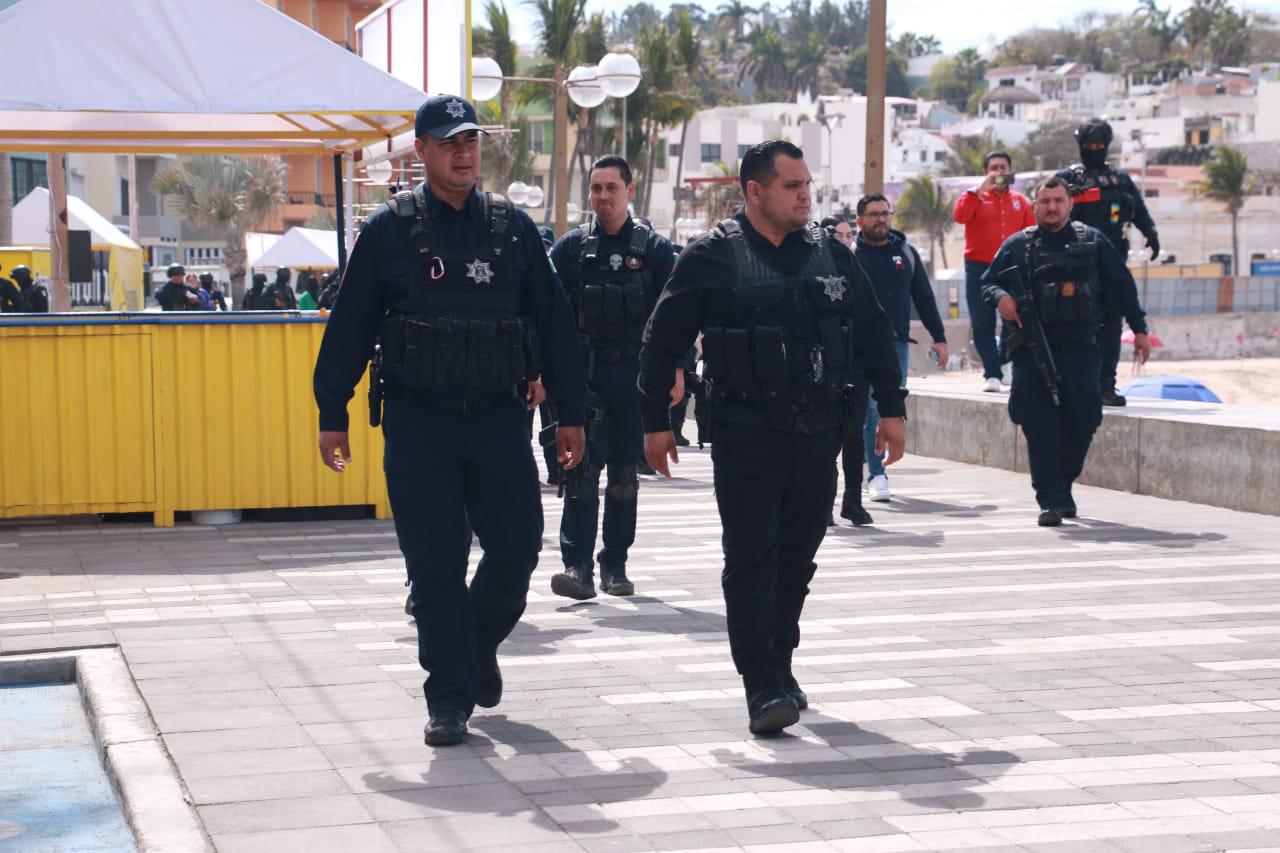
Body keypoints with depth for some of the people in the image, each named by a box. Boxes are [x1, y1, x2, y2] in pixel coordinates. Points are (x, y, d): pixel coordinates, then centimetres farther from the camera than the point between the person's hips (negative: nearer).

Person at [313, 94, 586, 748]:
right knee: (435, 565, -1)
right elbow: (349, 326, 4)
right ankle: (448, 698, 10)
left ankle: (480, 644, 30)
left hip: (498, 417, 2)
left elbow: (553, 323, 11)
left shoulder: (513, 227, 8)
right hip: (417, 423, -2)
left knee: (517, 547, 0)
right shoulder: (388, 230, 2)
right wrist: (332, 415, 1)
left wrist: (570, 414, 8)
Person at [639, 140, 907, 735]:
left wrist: (891, 408, 11)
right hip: (746, 434, -4)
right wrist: (655, 421, -2)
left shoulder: (830, 255, 10)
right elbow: (664, 339, -1)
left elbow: (874, 332, 16)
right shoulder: (712, 258, -3)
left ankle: (778, 667, 27)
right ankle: (765, 689, -6)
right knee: (752, 562, -7)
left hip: (818, 434, 5)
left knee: (797, 559, 12)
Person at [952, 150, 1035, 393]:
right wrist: (981, 189, -18)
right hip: (979, 269, -1)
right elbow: (959, 216, -14)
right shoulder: (974, 196, 6)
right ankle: (992, 374, 6)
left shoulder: (1020, 201, 11)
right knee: (983, 325, 0)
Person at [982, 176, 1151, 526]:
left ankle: (1064, 487, 23)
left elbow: (1122, 285, 12)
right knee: (1040, 427, -8)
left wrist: (1139, 328, 8)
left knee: (1081, 423, 0)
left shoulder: (1093, 241, 11)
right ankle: (1049, 501, -5)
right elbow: (987, 281, 11)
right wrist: (1000, 297, -13)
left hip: (1079, 349, 1)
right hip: (1031, 351, -1)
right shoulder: (1017, 245, 10)